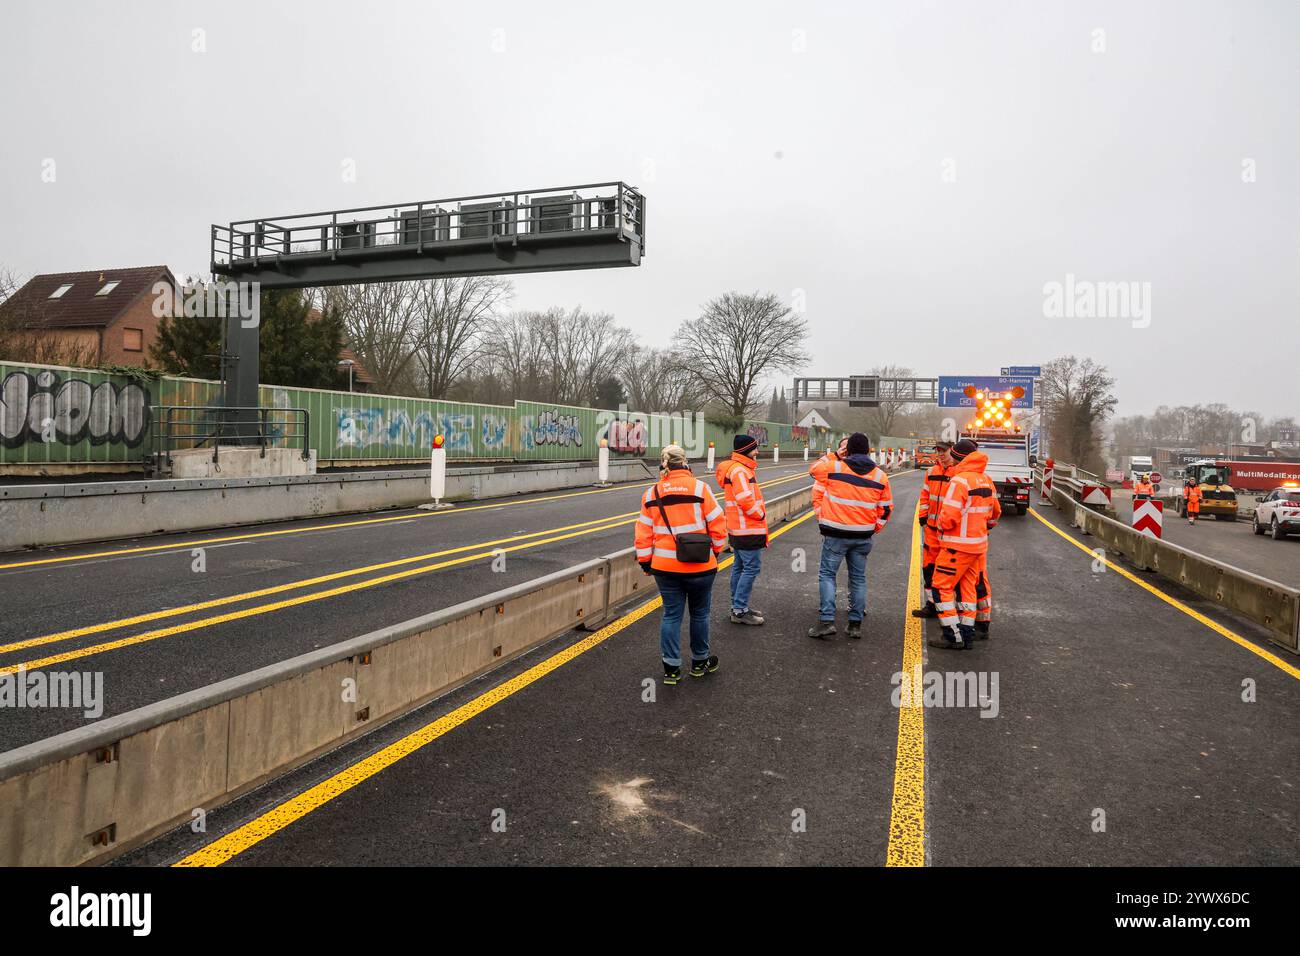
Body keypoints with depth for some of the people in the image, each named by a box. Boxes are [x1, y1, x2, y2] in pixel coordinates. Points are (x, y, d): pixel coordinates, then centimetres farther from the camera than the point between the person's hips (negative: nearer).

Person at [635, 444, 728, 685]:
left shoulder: (651, 494, 1)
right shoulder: (699, 487, -8)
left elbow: (644, 532, 3)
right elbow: (717, 523, -6)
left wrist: (645, 561, 13)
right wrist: (716, 550, 9)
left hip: (664, 566, 2)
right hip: (700, 565, -2)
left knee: (671, 614, 11)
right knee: (699, 613, 15)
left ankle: (671, 668, 11)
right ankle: (700, 662, 28)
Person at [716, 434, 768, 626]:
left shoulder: (737, 468, 15)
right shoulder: (740, 471, -18)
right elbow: (745, 500, -26)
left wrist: (758, 513, 12)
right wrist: (761, 515, -11)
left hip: (738, 529, 11)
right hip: (748, 530, -11)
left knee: (740, 567, 16)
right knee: (751, 568, -7)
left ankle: (738, 606, 26)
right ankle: (739, 611, -5)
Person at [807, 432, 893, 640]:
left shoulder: (834, 467, -9)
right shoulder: (880, 476, 3)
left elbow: (815, 469, 12)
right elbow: (886, 508, 9)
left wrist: (833, 456, 20)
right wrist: (874, 528, 19)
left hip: (836, 534, -3)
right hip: (863, 536, 3)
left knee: (827, 574, 4)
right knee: (858, 577, 13)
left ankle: (827, 620, -5)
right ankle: (856, 623, 16)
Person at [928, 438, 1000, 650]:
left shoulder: (960, 480, -17)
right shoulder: (987, 481, 10)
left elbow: (949, 515, -23)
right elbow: (995, 512, 21)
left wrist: (942, 527, -4)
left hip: (958, 545, -8)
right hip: (979, 545, 8)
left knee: (941, 587, -1)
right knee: (968, 587, 14)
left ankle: (954, 636, -2)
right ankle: (967, 634, 18)